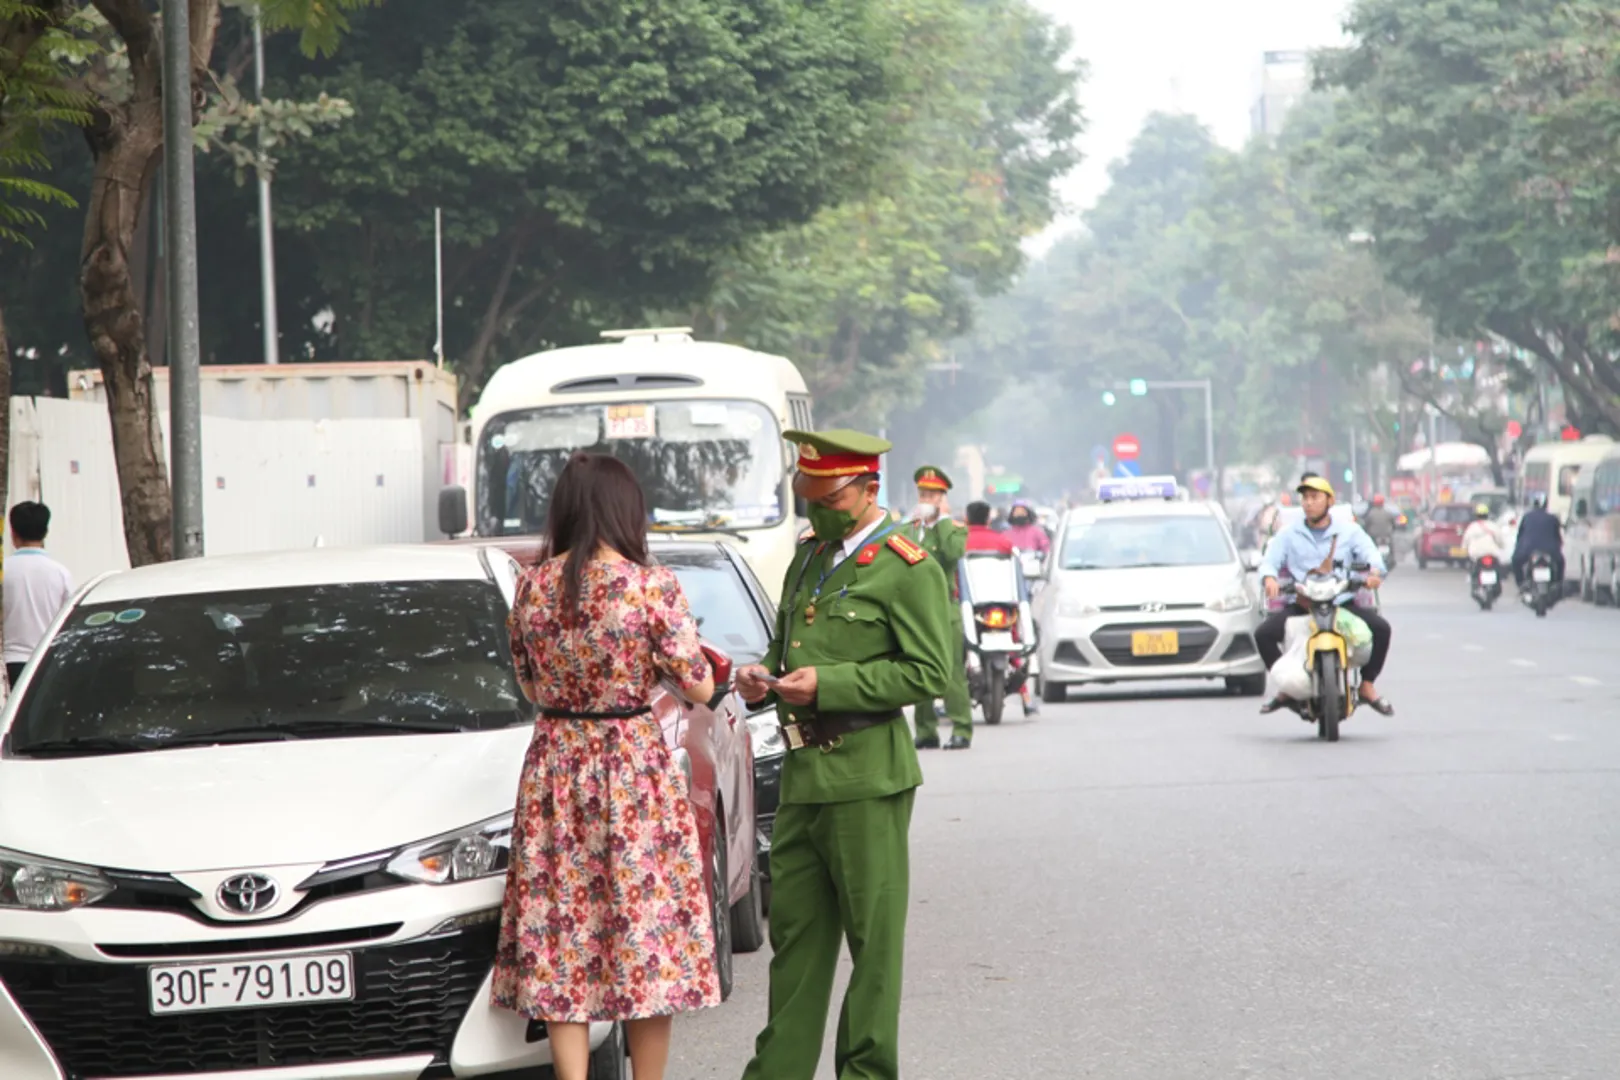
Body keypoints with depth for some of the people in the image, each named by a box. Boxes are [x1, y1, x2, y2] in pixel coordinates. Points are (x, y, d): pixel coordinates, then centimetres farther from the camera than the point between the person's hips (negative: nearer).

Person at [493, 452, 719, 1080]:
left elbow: (530, 686, 11)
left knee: (561, 945, 6)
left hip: (554, 769, 3)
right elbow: (698, 688, -7)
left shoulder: (532, 587, 0)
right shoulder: (652, 587, -12)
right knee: (646, 926, 7)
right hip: (636, 769, -3)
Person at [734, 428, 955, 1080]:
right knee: (793, 929, 10)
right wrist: (763, 677, 7)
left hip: (866, 780, -8)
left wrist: (829, 683, -19)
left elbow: (930, 673, -14)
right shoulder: (809, 561, 18)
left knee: (873, 939, 0)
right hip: (801, 775, 8)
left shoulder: (908, 569, -7)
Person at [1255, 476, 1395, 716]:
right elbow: (1270, 560, 3)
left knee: (1380, 628, -24)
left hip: (1342, 603, -1)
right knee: (1263, 634, -21)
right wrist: (1269, 578, -22)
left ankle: (1367, 686, -8)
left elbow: (1371, 554, 0)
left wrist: (1374, 572, -25)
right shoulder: (1288, 535, 14)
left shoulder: (1350, 531, 12)